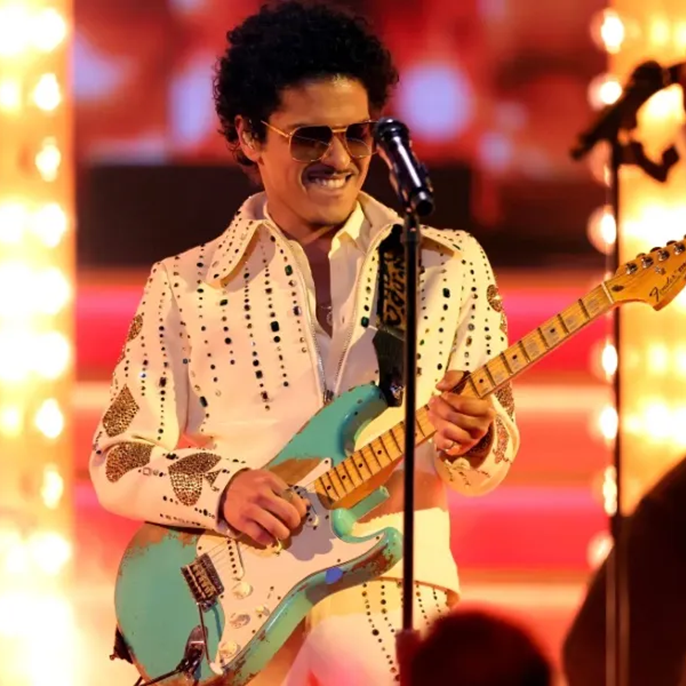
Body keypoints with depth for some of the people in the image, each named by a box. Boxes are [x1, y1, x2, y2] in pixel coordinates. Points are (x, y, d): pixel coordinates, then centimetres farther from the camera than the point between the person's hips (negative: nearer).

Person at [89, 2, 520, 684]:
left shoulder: (449, 267, 10)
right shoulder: (184, 287, 8)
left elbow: (494, 453, 10)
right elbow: (117, 461, 7)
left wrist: (470, 442, -14)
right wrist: (223, 488, -12)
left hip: (386, 591, 0)